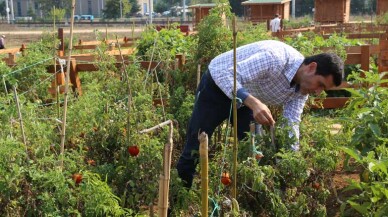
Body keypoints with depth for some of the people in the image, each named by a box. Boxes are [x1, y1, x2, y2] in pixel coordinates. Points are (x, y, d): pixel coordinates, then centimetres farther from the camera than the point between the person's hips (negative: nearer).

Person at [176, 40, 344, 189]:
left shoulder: (301, 88, -11)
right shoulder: (275, 57, -36)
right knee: (195, 149, -1)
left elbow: (291, 125, -9)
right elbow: (227, 75, -40)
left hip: (247, 98, 7)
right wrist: (253, 102, -53)